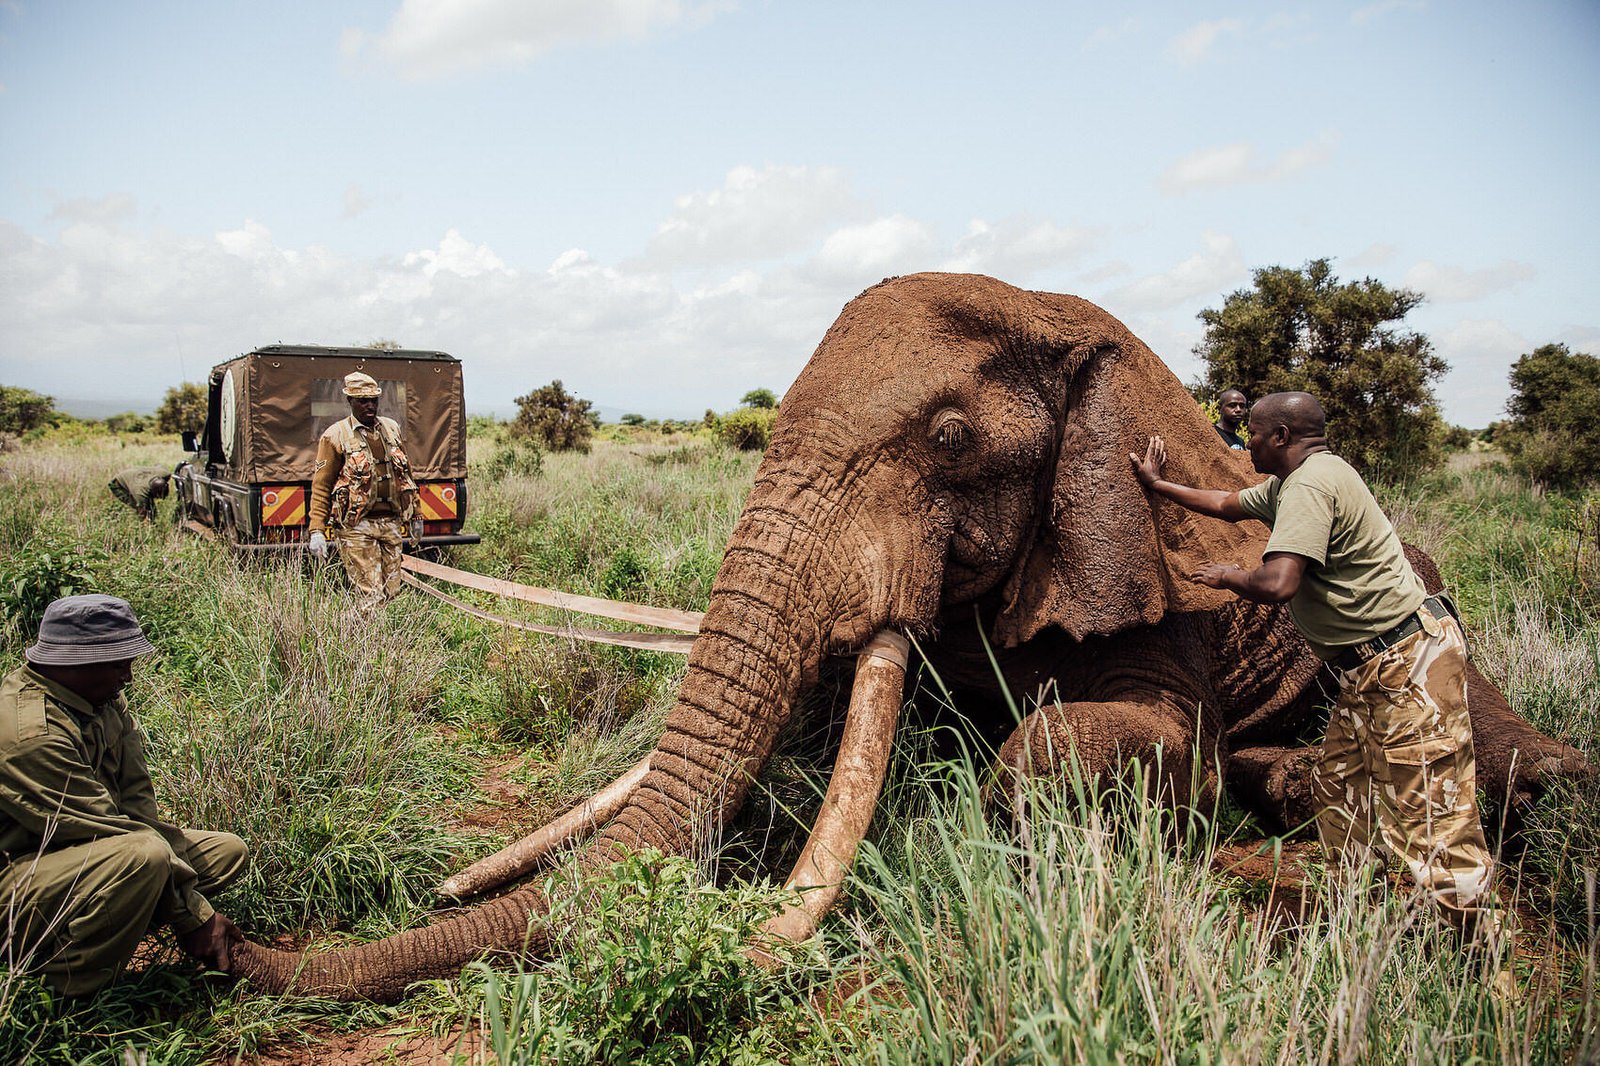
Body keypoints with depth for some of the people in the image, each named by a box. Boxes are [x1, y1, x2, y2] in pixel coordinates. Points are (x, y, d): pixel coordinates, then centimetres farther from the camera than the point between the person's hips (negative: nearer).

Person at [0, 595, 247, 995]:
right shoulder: (32, 734, -28)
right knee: (143, 854, -36)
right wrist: (193, 915, -22)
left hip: (79, 849, 10)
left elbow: (136, 798, -2)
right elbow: (111, 831, -26)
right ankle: (62, 988, -16)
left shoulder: (103, 698, 0)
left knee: (228, 851, 3)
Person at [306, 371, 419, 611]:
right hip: (356, 527, -5)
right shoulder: (335, 436, -3)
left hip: (391, 523, 5)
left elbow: (405, 474, 22)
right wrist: (316, 530, -10)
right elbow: (320, 486, -3)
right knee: (371, 598, -9)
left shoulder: (391, 429, 14)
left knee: (391, 592, 7)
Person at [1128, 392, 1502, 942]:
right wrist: (1158, 486, 38)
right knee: (1337, 790, 15)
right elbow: (1228, 504, 32)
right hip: (1371, 669, 11)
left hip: (1410, 667, -11)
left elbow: (1278, 584, -31)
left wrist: (1229, 576, -10)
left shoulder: (1309, 486, -19)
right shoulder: (1290, 482, 14)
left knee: (1430, 816, -8)